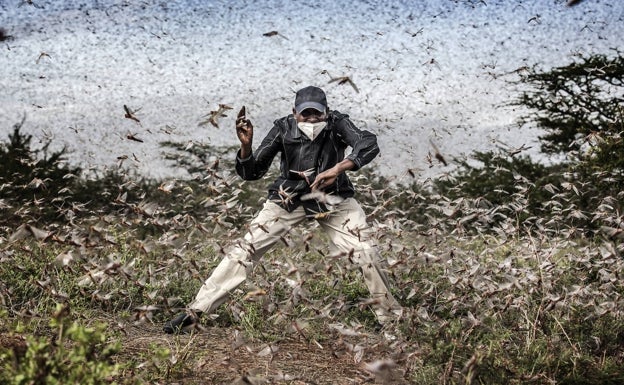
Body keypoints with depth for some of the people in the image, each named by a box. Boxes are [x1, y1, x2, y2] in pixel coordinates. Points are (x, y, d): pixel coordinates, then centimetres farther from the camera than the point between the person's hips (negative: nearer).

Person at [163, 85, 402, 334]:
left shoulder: (337, 124, -17)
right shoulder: (283, 130, -15)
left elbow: (369, 143, -34)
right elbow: (251, 173, -12)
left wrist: (337, 169, -48)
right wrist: (246, 145, -33)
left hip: (332, 198, 0)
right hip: (289, 198, 0)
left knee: (365, 252, -12)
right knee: (247, 248, -10)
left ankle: (390, 317, 7)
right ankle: (195, 312, -8)